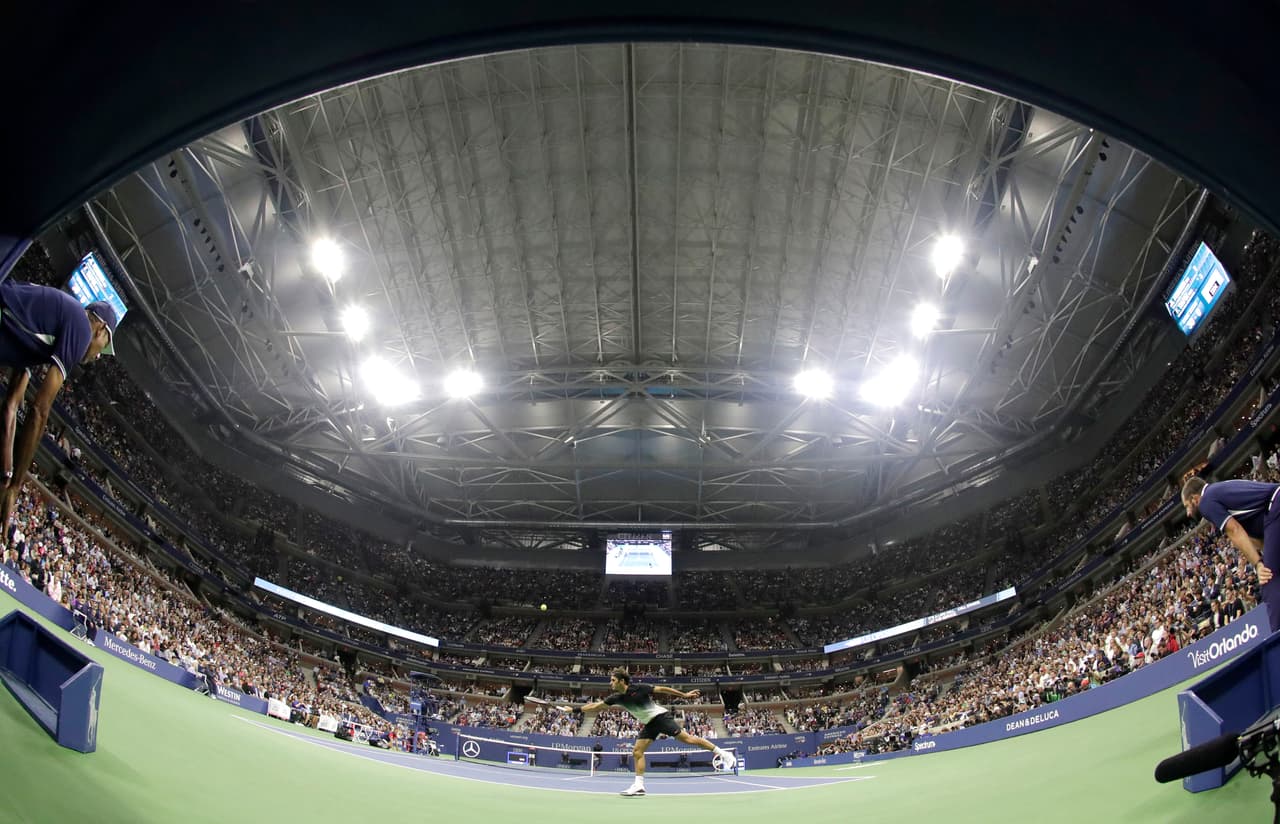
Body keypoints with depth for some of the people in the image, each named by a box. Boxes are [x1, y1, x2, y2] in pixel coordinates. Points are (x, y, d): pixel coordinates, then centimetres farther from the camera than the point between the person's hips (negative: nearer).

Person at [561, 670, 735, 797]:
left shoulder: (638, 688, -18)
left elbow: (662, 689, -14)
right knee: (637, 751, -3)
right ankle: (639, 785, -4)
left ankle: (722, 753, -12)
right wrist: (574, 709, 2)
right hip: (649, 724, 7)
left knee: (686, 738, -15)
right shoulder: (616, 698, 0)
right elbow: (595, 705, 5)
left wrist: (684, 695, -14)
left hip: (660, 716, -7)